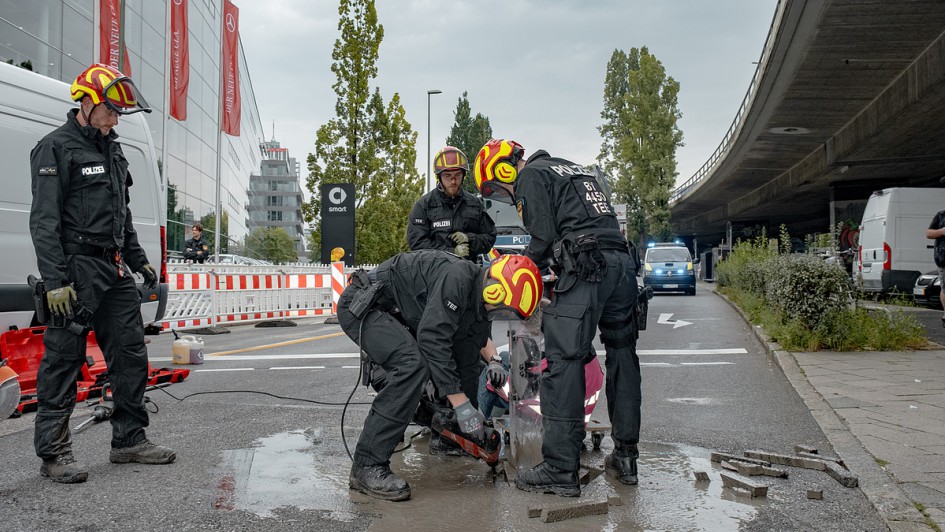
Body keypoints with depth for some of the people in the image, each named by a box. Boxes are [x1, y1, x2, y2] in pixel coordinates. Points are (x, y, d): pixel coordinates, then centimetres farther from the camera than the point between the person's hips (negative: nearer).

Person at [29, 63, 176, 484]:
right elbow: (44, 221, -14)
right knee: (63, 361, -2)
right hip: (77, 270, -8)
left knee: (131, 355, 9)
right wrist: (55, 281, -20)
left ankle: (129, 440, 19)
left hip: (115, 271, 8)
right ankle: (53, 453, 7)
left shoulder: (111, 149, 18)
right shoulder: (56, 148, -7)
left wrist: (139, 260, 21)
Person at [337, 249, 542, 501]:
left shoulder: (477, 293, 3)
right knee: (413, 364, -32)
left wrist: (494, 360, 5)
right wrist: (461, 404, -31)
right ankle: (367, 467, -30)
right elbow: (434, 341, -34)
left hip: (395, 315, 10)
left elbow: (479, 334, 25)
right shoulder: (456, 278, -29)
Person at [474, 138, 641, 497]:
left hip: (586, 266, -9)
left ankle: (560, 470, -11)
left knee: (563, 361, -9)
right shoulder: (573, 169, 31)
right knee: (622, 357, 12)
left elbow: (544, 236, -5)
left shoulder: (531, 175, 5)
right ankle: (626, 459, 18)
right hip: (623, 263, 9)